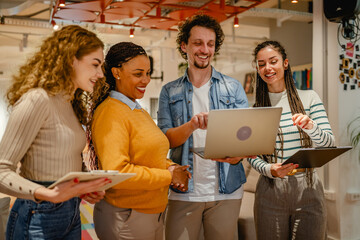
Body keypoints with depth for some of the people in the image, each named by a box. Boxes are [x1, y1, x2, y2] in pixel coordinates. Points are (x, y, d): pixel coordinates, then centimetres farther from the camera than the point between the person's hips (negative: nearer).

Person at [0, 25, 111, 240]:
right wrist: (48, 194, -33)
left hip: (71, 213, 8)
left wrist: (82, 189, -3)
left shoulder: (72, 105, 10)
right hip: (40, 218, -8)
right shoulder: (37, 99, -17)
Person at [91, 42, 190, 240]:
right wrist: (168, 175, -16)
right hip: (126, 219, -8)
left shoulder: (141, 112, 12)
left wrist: (171, 167, 0)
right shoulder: (110, 112, -17)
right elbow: (116, 172, -26)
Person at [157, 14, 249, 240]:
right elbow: (165, 138, -3)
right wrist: (191, 126, -24)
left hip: (226, 190, 1)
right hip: (183, 191, 0)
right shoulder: (170, 92, 7)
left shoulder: (233, 88, 6)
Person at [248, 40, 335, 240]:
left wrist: (311, 127, -23)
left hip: (307, 188, 0)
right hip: (270, 192, 0)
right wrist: (269, 169, -17)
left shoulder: (309, 98, 2)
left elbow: (329, 144, -3)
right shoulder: (254, 109, 3)